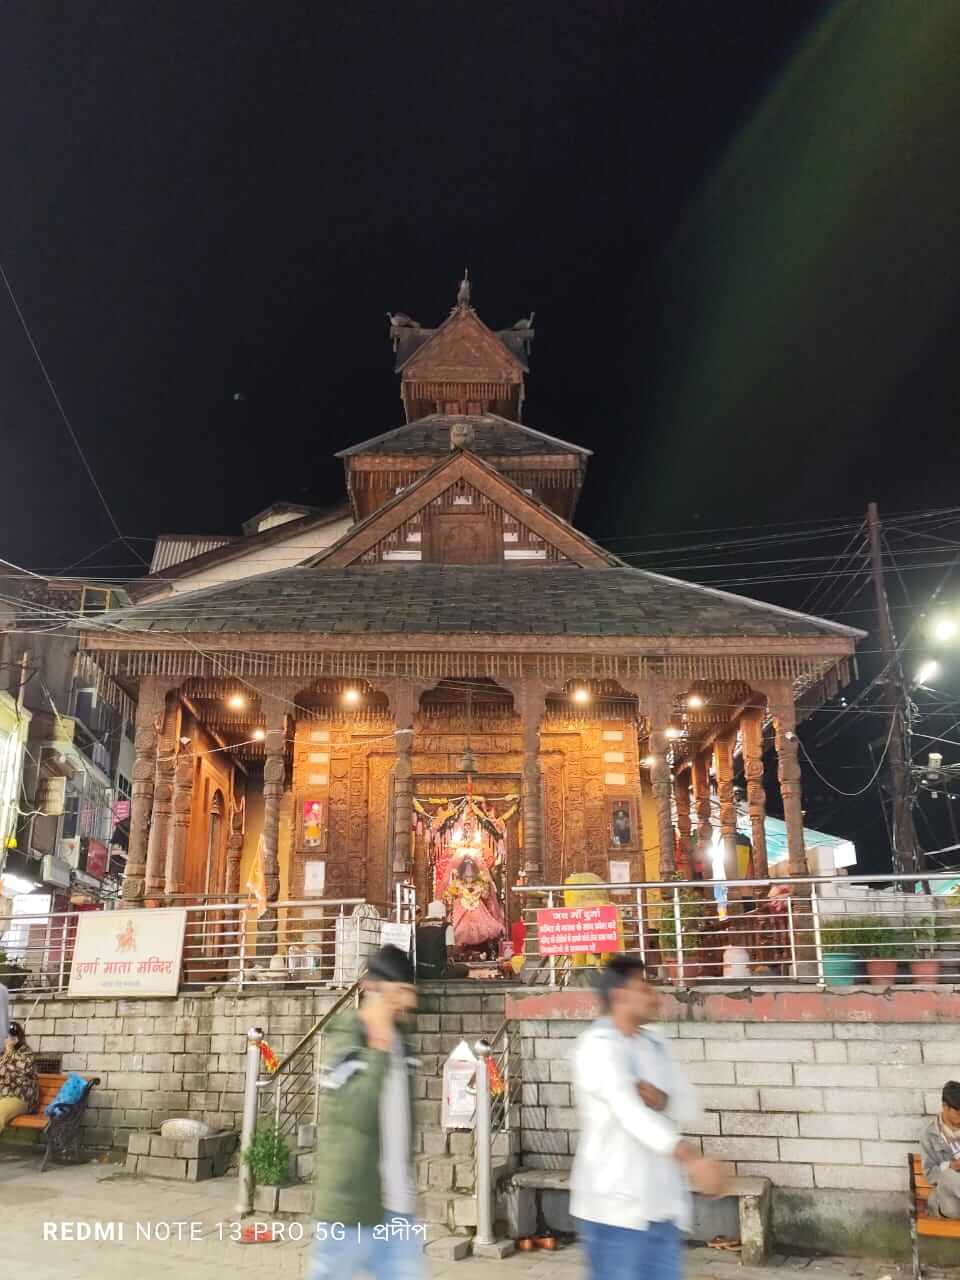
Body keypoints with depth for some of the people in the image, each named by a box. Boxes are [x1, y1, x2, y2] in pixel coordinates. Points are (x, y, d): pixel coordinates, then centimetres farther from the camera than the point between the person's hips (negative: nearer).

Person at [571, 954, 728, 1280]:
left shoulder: (654, 1043, 10)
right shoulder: (598, 1046, -16)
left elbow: (688, 1109, 7)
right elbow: (630, 1111, -30)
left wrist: (659, 1099, -16)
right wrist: (692, 1159, -40)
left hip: (661, 1204, 7)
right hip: (615, 1204, -7)